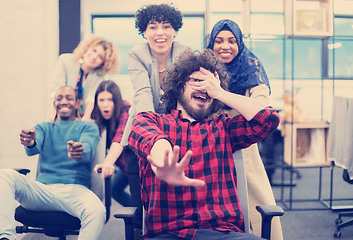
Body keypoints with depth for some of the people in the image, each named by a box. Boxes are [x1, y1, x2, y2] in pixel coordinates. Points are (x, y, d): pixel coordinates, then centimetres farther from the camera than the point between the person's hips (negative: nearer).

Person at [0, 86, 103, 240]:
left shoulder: (88, 127, 17)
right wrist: (30, 143, -27)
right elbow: (35, 149, 1)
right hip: (42, 188, 3)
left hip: (74, 188, -2)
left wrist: (79, 151, -34)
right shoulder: (44, 128, 24)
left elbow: (88, 149, -7)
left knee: (97, 211, -36)